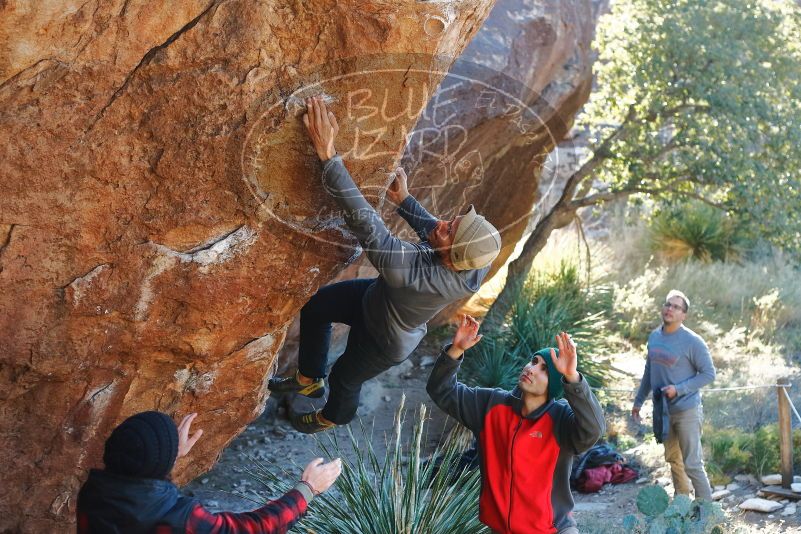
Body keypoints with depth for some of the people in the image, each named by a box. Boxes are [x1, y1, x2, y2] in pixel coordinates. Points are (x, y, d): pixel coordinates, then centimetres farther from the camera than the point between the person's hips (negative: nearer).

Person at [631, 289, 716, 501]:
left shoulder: (692, 342, -14)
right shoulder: (654, 337, 6)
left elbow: (708, 373, -11)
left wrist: (679, 389, -19)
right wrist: (638, 401, 19)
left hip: (686, 411, -7)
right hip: (662, 410, 7)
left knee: (692, 464, -7)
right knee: (673, 459, 18)